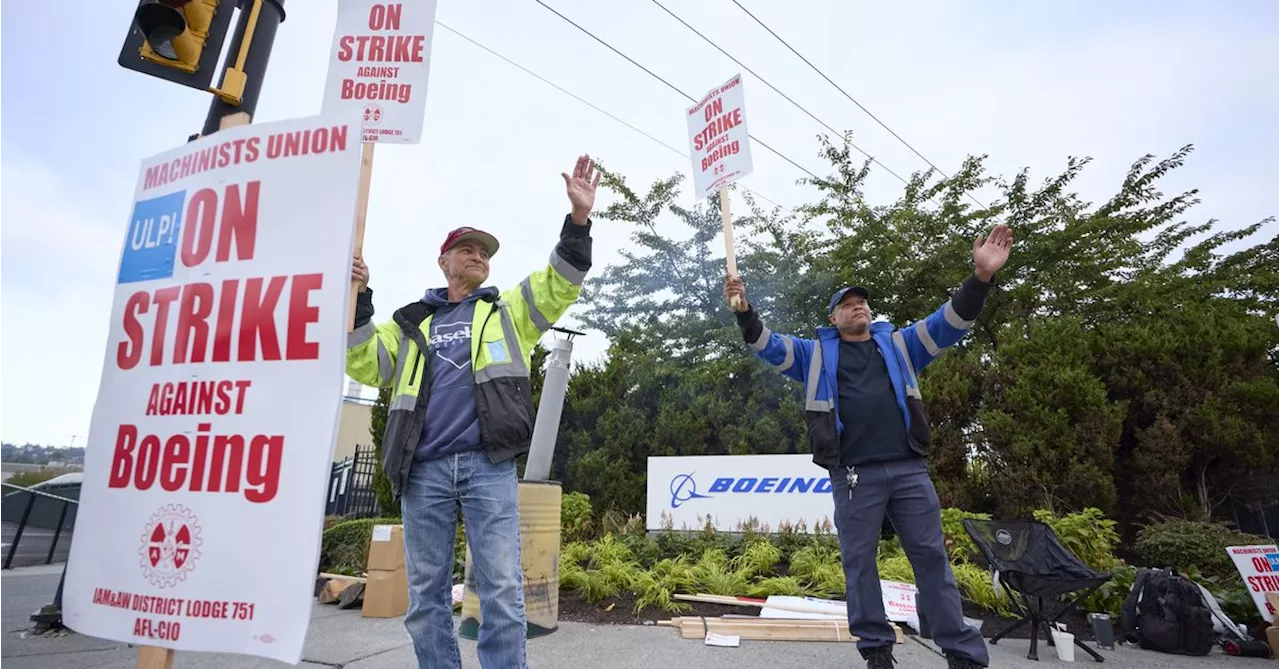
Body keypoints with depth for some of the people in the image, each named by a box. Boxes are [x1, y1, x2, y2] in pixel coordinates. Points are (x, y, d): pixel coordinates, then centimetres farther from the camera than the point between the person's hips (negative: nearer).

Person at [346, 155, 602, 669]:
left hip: (488, 466, -2)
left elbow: (561, 284, 3)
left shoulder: (507, 311, 16)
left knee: (502, 592, -4)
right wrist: (356, 301, -1)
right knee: (426, 595, 9)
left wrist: (578, 218, -8)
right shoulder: (411, 322, 20)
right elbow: (366, 365, 10)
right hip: (424, 470, 3)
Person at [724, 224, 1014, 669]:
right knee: (858, 561, 4)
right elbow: (769, 346, 5)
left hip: (909, 469, 1)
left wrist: (980, 277, -8)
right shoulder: (816, 354, 13)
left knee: (931, 556, 6)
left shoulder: (899, 344, 17)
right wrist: (744, 312, -15)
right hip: (853, 474, -1)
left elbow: (949, 324, 8)